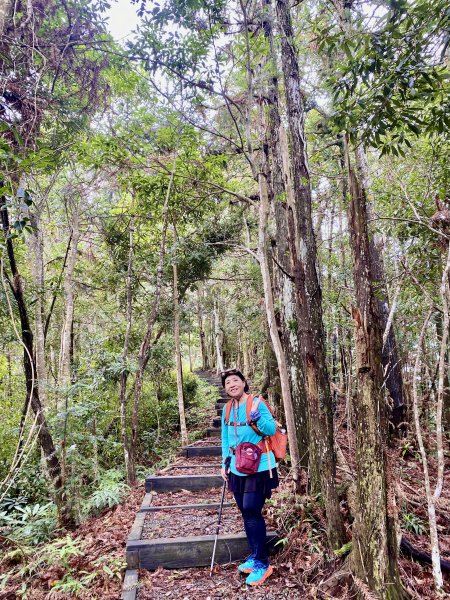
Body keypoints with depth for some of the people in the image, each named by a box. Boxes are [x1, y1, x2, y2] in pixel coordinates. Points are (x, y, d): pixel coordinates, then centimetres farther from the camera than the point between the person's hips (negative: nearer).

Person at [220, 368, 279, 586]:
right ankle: (254, 556, 32)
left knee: (252, 511, -6)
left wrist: (258, 419, -32)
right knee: (246, 513, 14)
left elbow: (272, 430, -15)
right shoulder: (227, 409, 5)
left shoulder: (257, 402, -14)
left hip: (259, 467, -6)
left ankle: (262, 563, 10)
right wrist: (224, 464, 12)